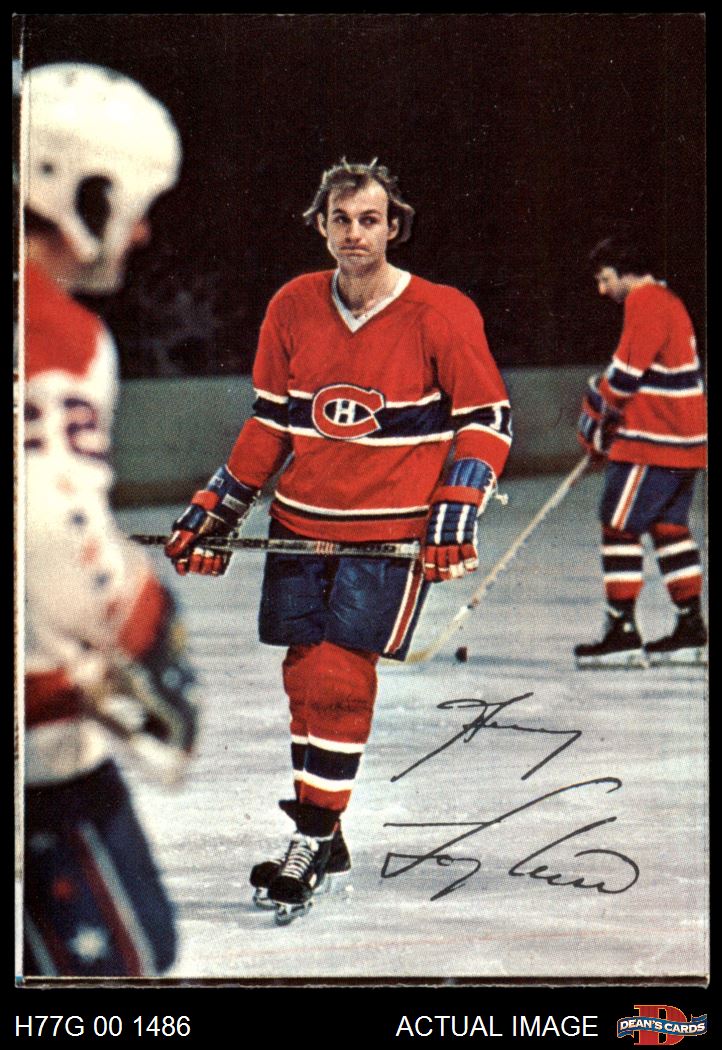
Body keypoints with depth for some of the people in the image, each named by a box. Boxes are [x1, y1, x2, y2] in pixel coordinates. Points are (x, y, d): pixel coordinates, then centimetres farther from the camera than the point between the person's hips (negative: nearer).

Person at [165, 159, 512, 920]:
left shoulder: (441, 314, -9)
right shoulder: (292, 308, 3)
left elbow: (486, 421, -3)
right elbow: (270, 420, 13)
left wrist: (455, 513, -13)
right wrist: (219, 508, 11)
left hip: (392, 533, -4)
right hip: (301, 525, 5)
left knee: (338, 678, -12)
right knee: (306, 676, 6)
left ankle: (314, 840, -3)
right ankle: (319, 837, 18)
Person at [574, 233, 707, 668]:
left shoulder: (645, 302, -13)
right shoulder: (668, 302, 19)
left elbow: (626, 372, -18)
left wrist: (596, 416, -4)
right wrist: (607, 422, 14)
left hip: (654, 440, -10)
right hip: (684, 439, 10)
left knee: (619, 527, -8)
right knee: (670, 527, 14)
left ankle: (622, 632, -10)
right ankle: (691, 632, 16)